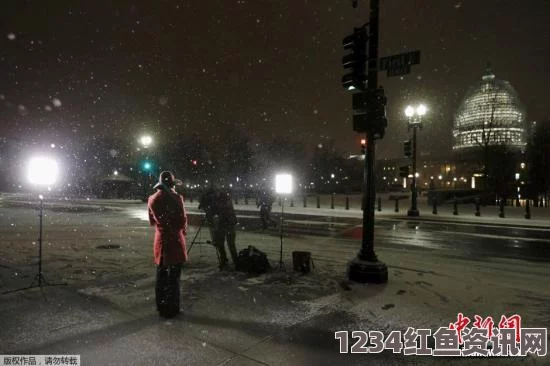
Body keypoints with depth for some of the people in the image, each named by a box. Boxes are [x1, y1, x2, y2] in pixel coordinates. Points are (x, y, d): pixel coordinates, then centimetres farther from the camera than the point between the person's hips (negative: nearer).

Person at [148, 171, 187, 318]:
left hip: (160, 240, 5)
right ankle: (172, 309, 11)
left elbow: (152, 221, 11)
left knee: (161, 275, 15)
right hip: (175, 241, -5)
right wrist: (183, 231, 8)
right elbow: (183, 221, -12)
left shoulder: (152, 199, 2)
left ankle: (161, 307, 24)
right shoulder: (176, 198, -16)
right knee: (173, 276, 4)